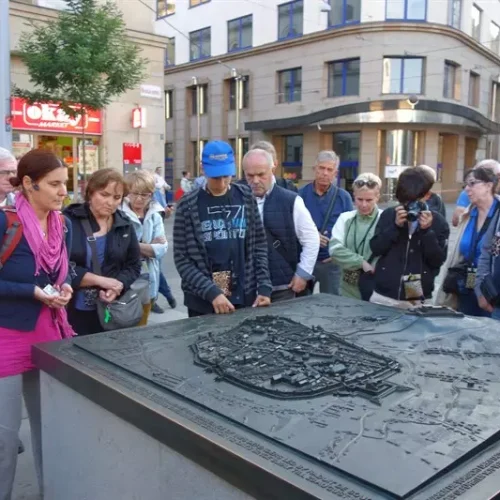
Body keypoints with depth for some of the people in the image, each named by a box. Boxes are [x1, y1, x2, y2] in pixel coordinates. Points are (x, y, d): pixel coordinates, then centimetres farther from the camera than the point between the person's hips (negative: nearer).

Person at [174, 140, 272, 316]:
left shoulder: (246, 198, 1)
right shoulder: (188, 205, -6)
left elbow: (259, 244, 6)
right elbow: (182, 259, -7)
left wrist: (264, 287, -4)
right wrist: (212, 292, -17)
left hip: (245, 299, 2)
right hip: (202, 303, -2)